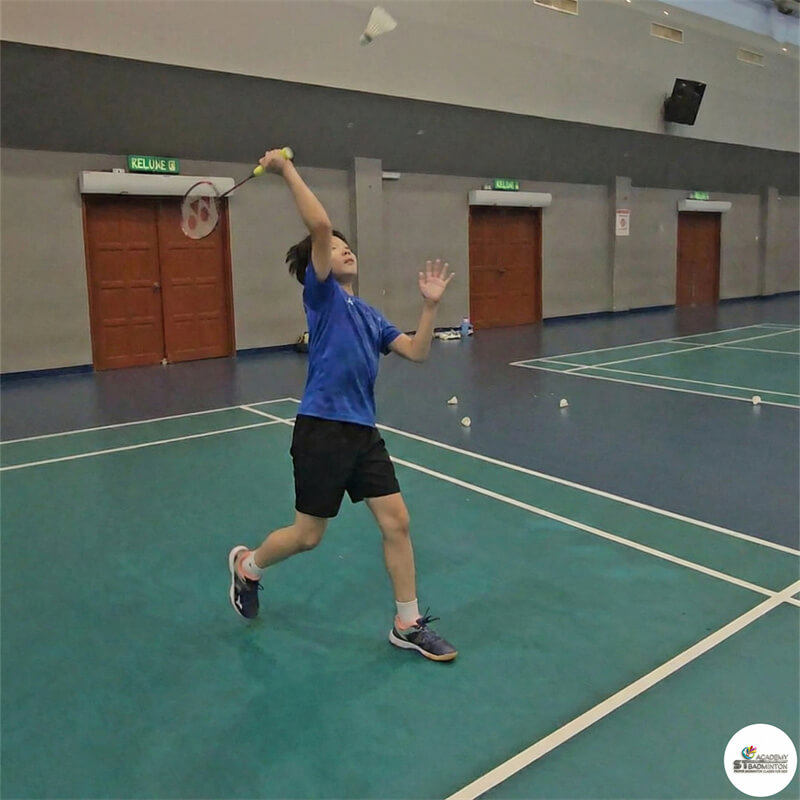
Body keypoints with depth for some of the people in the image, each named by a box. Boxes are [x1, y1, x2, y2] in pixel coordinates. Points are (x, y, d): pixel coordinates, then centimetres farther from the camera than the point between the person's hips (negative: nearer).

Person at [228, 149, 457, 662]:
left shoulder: (368, 313, 15)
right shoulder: (321, 294, -5)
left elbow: (416, 352, 8)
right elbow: (319, 225, -19)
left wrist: (431, 305, 0)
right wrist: (288, 170, -14)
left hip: (363, 431, 7)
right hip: (322, 430, -6)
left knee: (397, 522, 3)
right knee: (309, 535, 7)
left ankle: (408, 625, 17)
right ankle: (248, 566, 38)